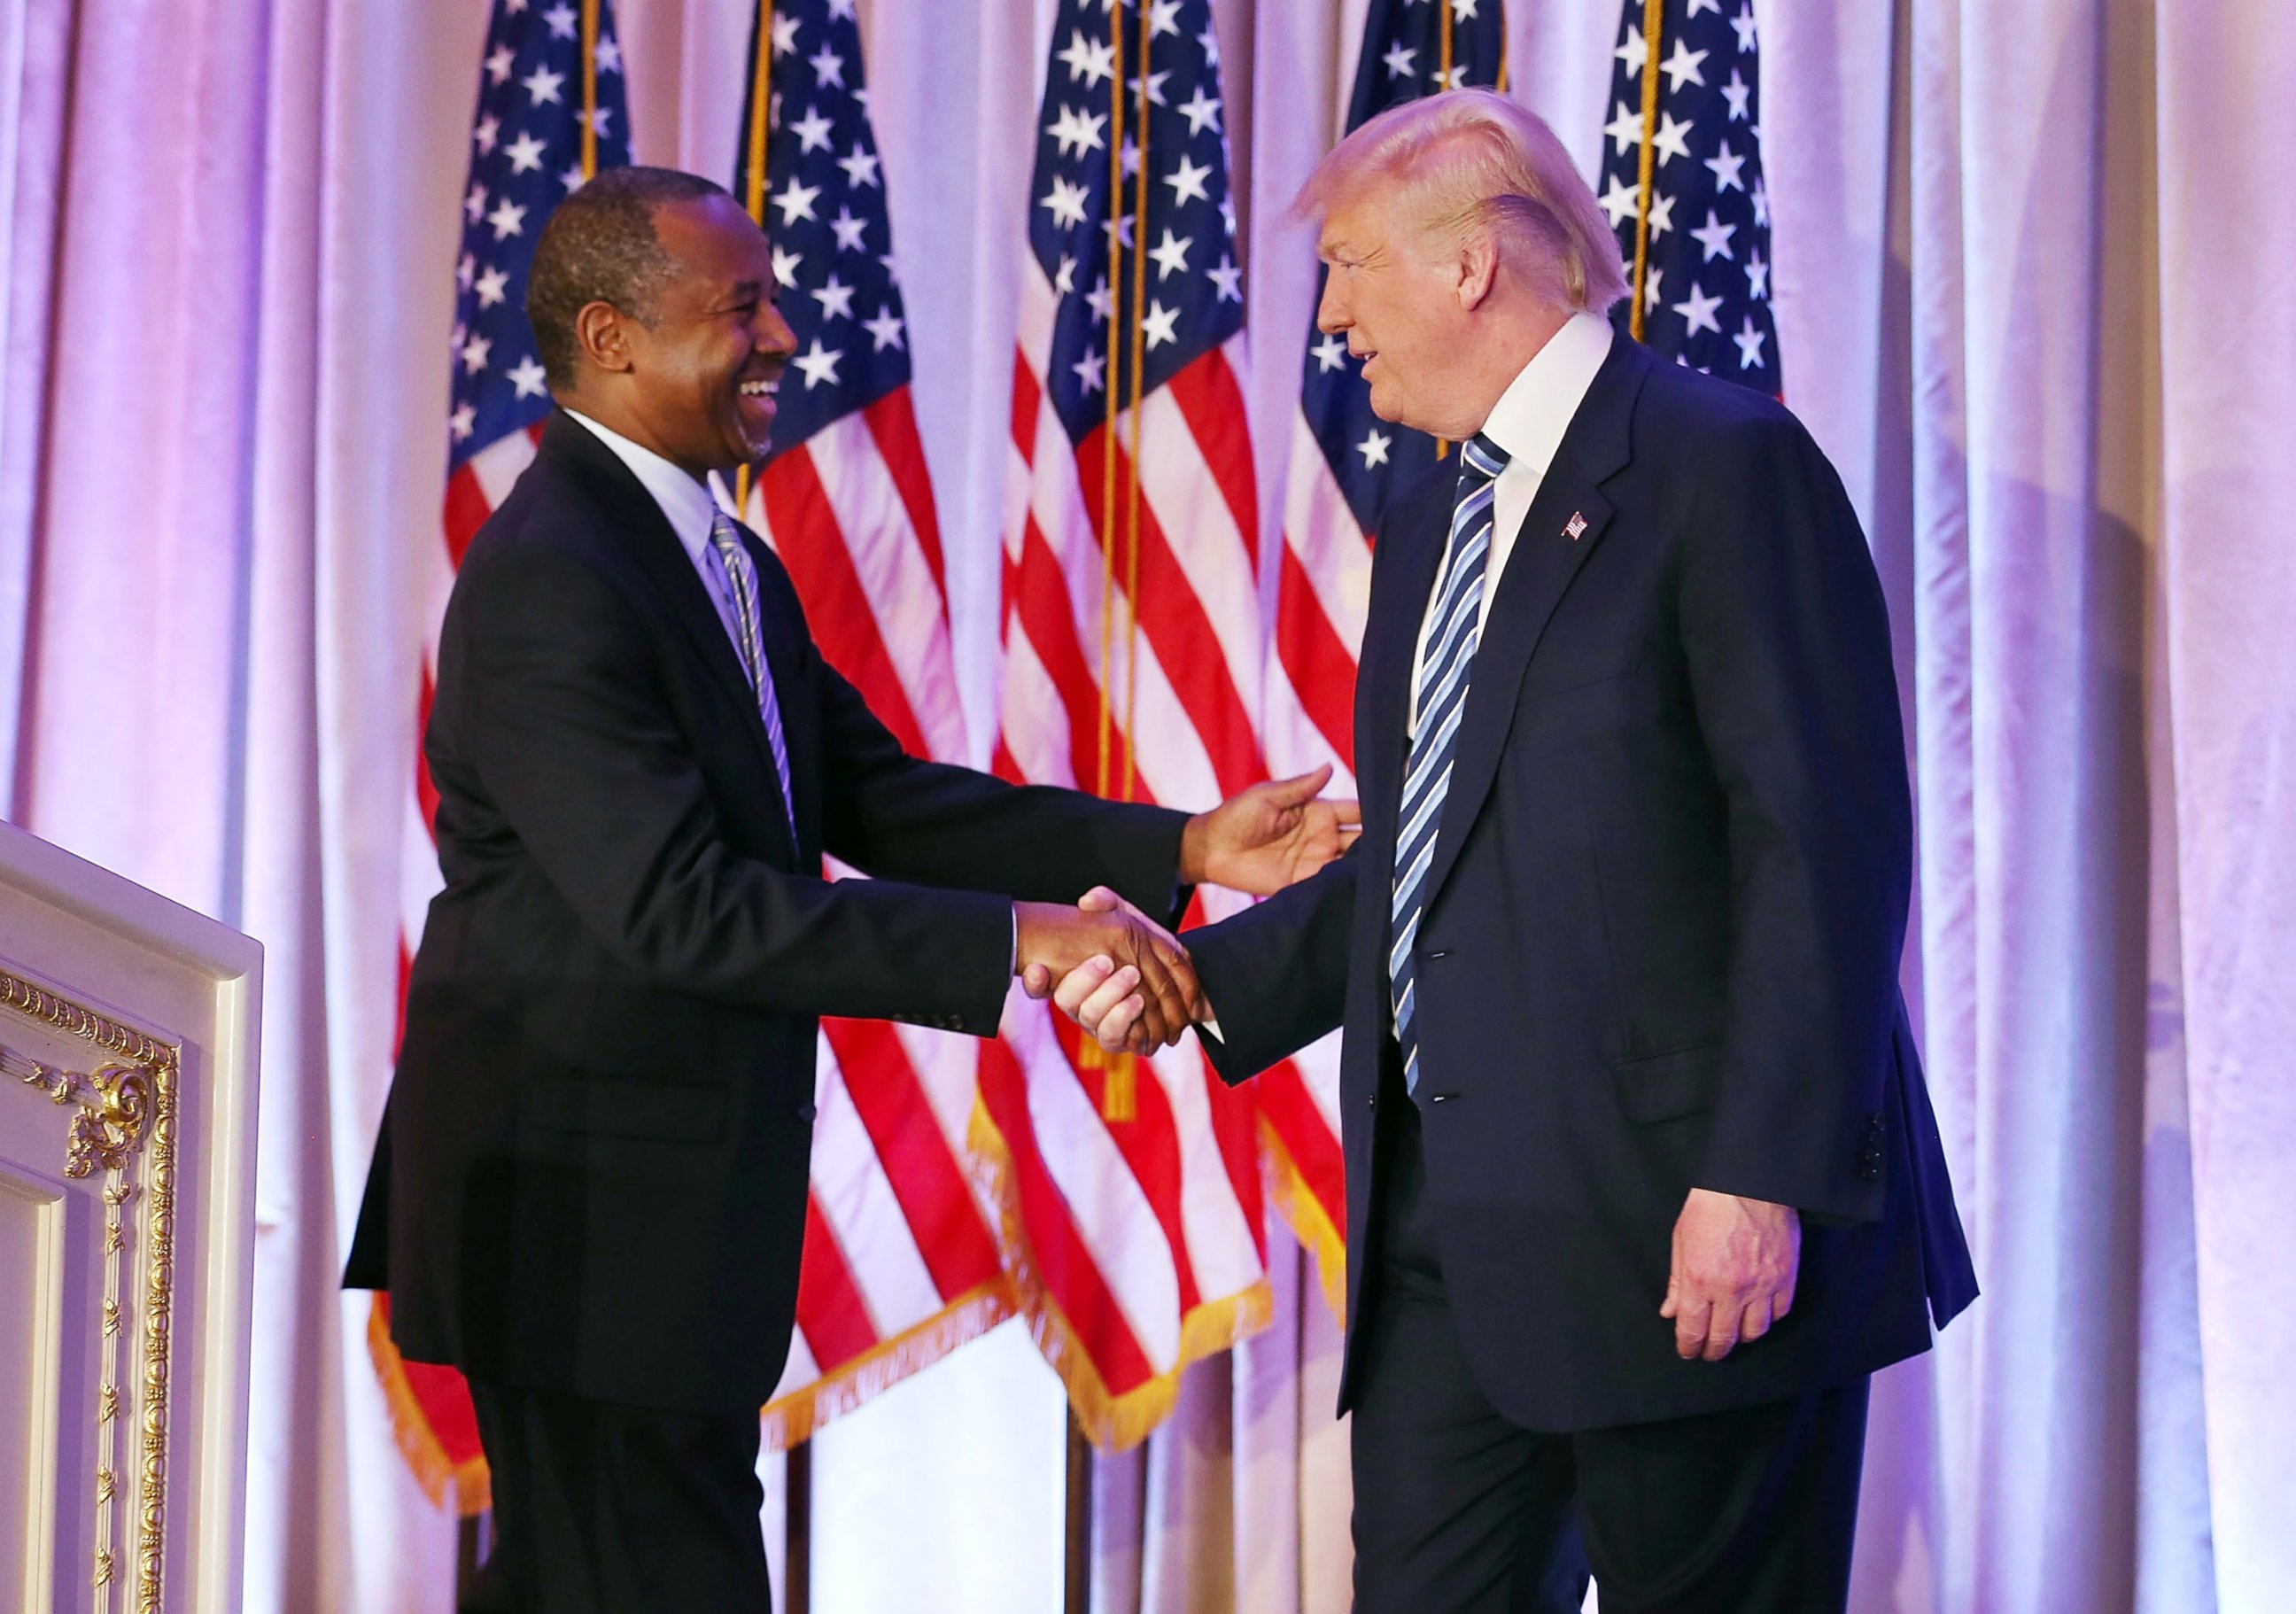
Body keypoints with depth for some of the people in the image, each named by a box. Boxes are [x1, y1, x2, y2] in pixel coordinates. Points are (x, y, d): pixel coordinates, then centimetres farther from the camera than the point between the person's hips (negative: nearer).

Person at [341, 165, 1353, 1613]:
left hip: (673, 1187, 10)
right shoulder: (551, 583, -20)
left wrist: (1180, 850, 1)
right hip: (590, 1205, -10)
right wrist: (1015, 942, -28)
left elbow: (875, 798, 11)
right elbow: (678, 903, -27)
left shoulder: (727, 563, 12)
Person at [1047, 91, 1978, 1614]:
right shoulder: (1430, 529, 21)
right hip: (1443, 1243, 8)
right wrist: (1202, 980, 9)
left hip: (1680, 1222, -8)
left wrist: (1763, 1180, -20)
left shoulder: (1723, 464, -7)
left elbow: (1827, 843, -14)